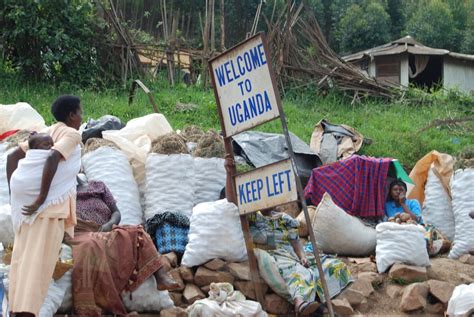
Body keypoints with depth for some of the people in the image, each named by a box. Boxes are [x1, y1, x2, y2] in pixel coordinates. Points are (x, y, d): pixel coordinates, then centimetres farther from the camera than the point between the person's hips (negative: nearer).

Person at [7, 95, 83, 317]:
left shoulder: (45, 134, 20)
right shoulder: (71, 134, -4)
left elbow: (12, 157, 17)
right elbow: (52, 158, -22)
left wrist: (13, 194, 15)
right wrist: (42, 197, -21)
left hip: (26, 201, 8)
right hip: (53, 202, -8)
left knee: (22, 256, 10)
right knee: (40, 259, -9)